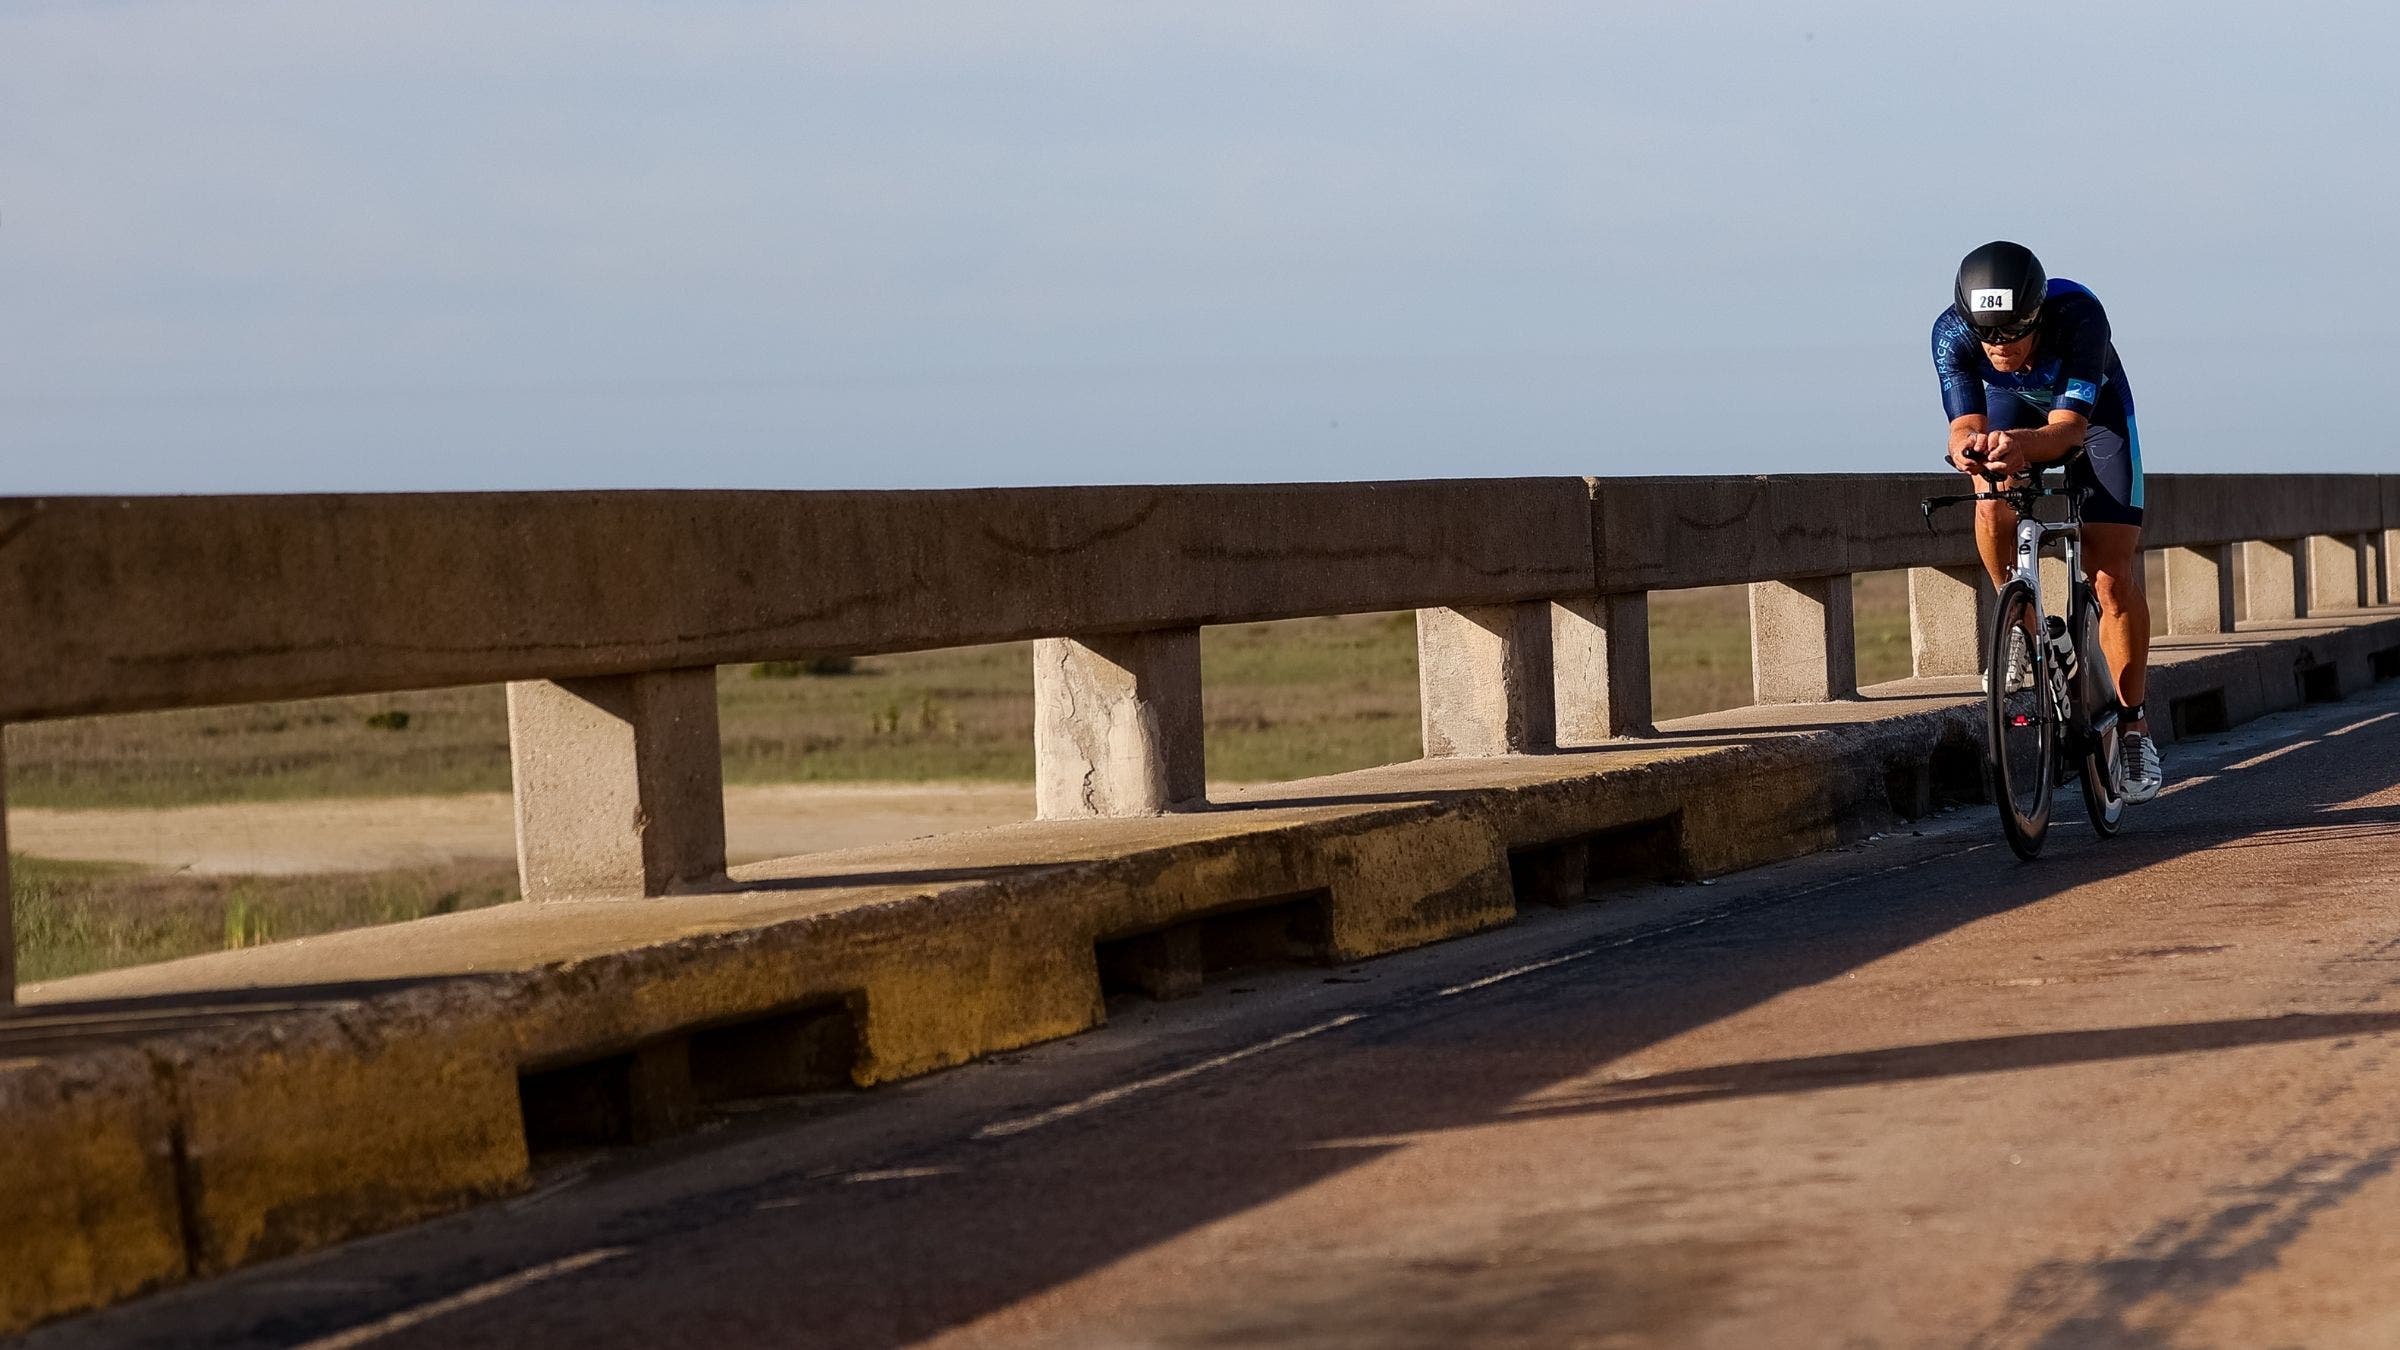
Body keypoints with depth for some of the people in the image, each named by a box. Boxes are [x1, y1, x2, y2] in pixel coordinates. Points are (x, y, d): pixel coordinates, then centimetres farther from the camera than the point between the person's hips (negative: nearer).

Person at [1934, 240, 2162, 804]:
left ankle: (2134, 726, 5)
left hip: (2092, 412, -2)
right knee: (1994, 504, -31)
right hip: (2014, 406, 2)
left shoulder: (2078, 314, -41)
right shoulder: (1952, 333, -33)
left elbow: (2069, 428, -48)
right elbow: (1965, 423, -39)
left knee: (2115, 579, -11)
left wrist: (2023, 445, -69)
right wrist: (1967, 445, -64)